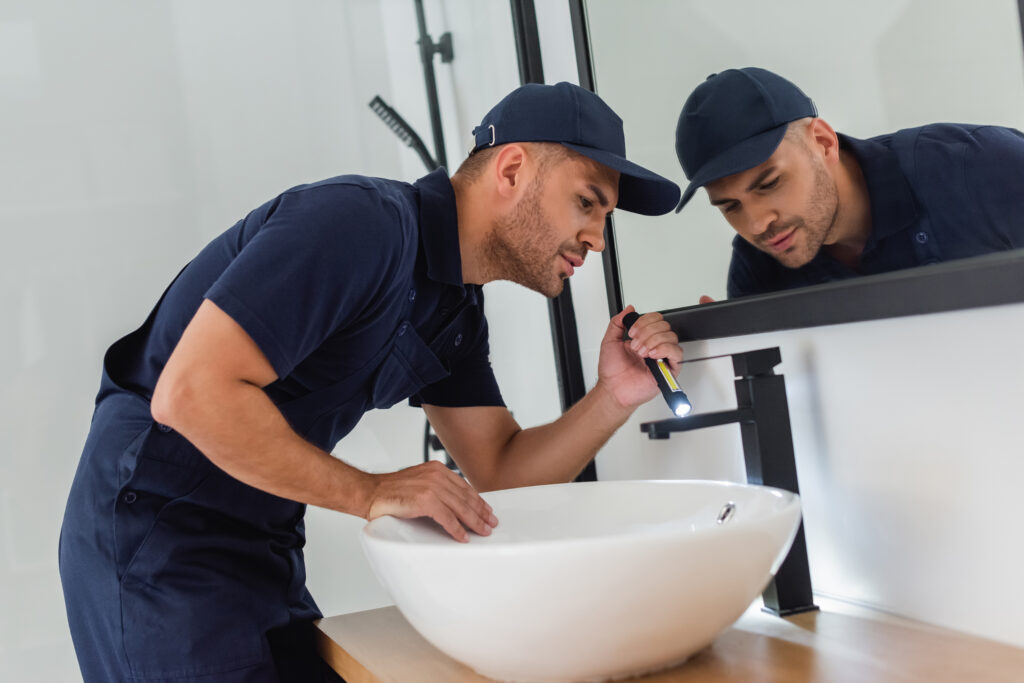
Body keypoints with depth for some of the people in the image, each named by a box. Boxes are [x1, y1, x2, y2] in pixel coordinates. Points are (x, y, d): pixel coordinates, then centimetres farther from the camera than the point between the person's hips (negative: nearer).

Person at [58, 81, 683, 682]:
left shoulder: (458, 312, 7)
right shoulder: (360, 226, -24)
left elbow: (501, 475, 7)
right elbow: (191, 393, -30)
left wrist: (615, 399, -9)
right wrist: (373, 494, -25)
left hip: (261, 549, 9)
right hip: (153, 540, -9)